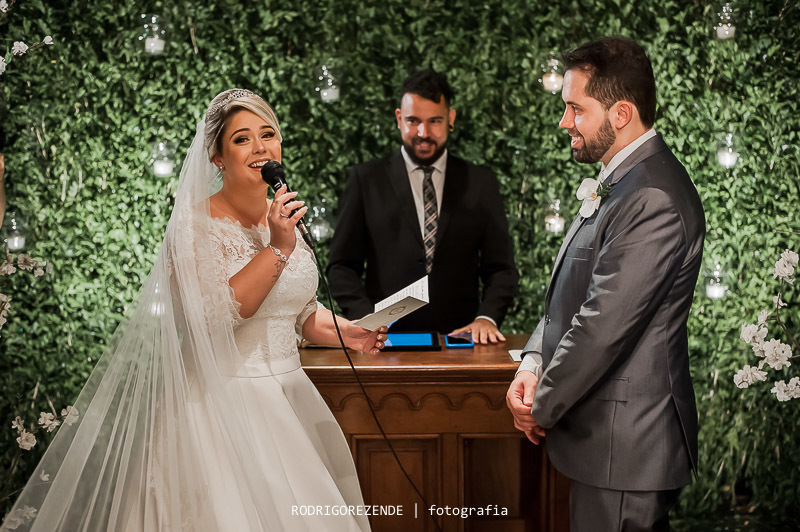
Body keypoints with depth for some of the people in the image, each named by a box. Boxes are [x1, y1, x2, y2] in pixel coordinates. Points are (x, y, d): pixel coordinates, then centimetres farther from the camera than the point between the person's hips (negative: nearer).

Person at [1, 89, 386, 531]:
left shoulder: (284, 217, 9)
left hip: (289, 394, 7)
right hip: (224, 406, -6)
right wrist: (277, 248, -24)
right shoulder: (196, 224, -11)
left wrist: (345, 331, 2)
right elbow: (211, 316, -23)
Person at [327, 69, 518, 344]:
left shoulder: (481, 183, 13)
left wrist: (487, 318, -5)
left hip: (458, 342, 1)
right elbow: (342, 266, 9)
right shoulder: (366, 179, 10)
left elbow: (500, 267, 13)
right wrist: (367, 318, -8)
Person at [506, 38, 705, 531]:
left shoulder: (654, 199, -23)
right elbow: (575, 293, 15)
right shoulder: (621, 181, 12)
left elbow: (604, 325, -23)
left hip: (623, 447, -10)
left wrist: (543, 407, -11)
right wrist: (534, 362, 0)